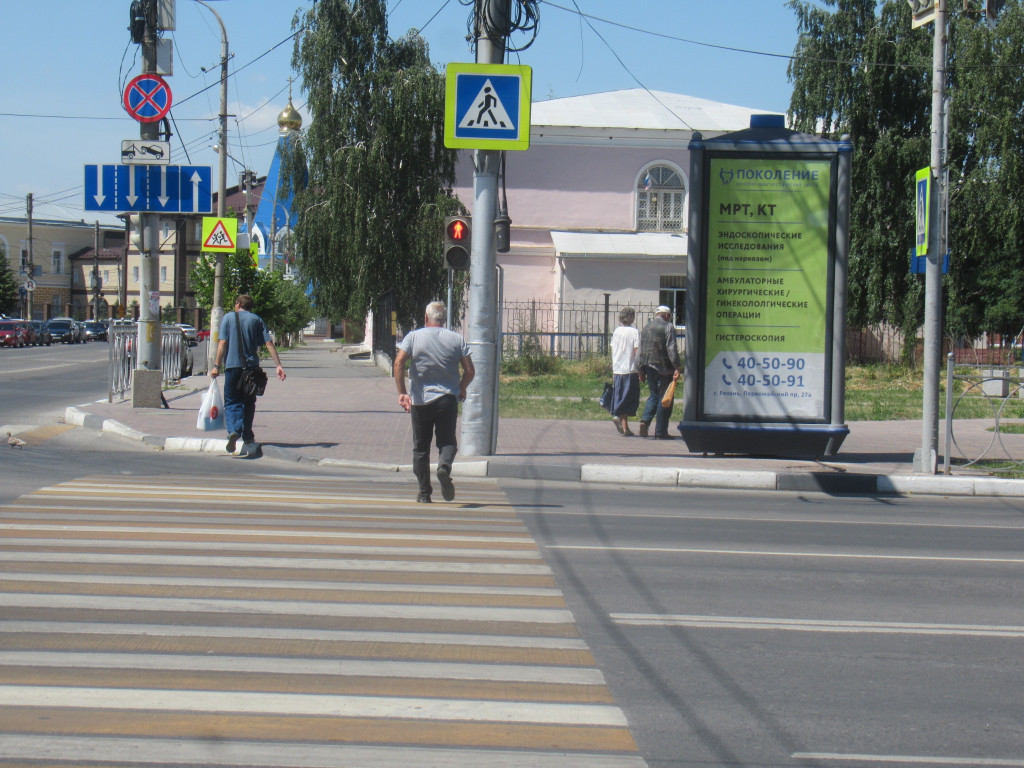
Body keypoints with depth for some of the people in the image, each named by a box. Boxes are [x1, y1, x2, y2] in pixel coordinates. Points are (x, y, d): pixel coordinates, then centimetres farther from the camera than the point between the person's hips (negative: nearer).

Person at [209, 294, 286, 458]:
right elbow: (269, 343, 1)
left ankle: (233, 430, -21)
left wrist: (217, 366, -4)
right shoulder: (257, 320, 9)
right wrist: (279, 365, 0)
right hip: (251, 366, 2)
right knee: (248, 402, 13)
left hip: (232, 365, -2)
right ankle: (247, 438, 16)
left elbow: (222, 343, -4)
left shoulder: (228, 317, 4)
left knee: (232, 401, 4)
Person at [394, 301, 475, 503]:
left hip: (420, 400, 0)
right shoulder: (456, 339, 3)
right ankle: (444, 466, -25)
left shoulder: (413, 337, 0)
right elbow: (470, 370, 0)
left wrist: (401, 392, -11)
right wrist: (461, 389, 17)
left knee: (420, 447, 10)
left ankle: (424, 492, 10)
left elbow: (399, 362, -13)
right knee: (447, 441, 7)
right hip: (447, 399, 0)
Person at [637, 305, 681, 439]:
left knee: (653, 396, 18)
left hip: (649, 367, 6)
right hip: (664, 368, -6)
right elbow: (671, 349, -14)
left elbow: (640, 351, 15)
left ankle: (645, 420, -5)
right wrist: (676, 368, -15)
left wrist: (641, 371, 21)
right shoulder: (668, 327, -4)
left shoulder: (646, 328, 13)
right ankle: (660, 432, -1)